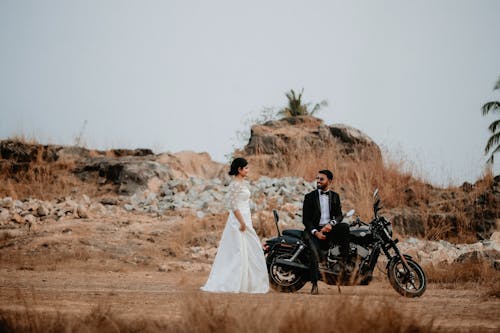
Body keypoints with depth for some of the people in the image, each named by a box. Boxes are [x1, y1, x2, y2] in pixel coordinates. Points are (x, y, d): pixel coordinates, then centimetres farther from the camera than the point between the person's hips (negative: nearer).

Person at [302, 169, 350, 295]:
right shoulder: (310, 197, 5)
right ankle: (314, 284, -30)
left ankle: (345, 261, -28)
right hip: (314, 229, -2)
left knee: (344, 227, -29)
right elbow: (305, 219, 0)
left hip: (330, 228, 2)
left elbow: (339, 215, 5)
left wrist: (331, 224, -18)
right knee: (315, 251, -30)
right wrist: (316, 232, -16)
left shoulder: (335, 196, 14)